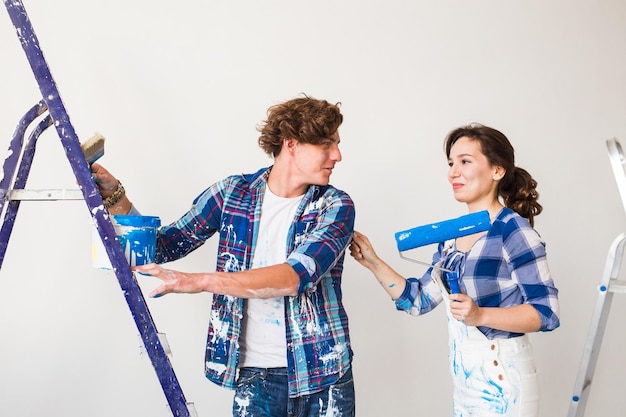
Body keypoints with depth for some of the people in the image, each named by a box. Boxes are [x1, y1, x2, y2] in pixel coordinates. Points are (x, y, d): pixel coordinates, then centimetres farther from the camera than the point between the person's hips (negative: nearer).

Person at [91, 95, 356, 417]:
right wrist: (114, 196, -6)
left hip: (323, 375, 0)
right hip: (255, 374, 1)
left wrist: (200, 281, -32)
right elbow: (163, 247, 8)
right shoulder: (231, 193, -1)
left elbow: (296, 276, -24)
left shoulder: (335, 206, -7)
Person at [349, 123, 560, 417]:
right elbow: (419, 300, 8)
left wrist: (481, 315, -28)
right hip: (462, 373, 7)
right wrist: (373, 263, -1)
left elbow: (546, 311, -16)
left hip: (501, 375, -7)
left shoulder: (513, 230, -14)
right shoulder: (453, 234, 7)